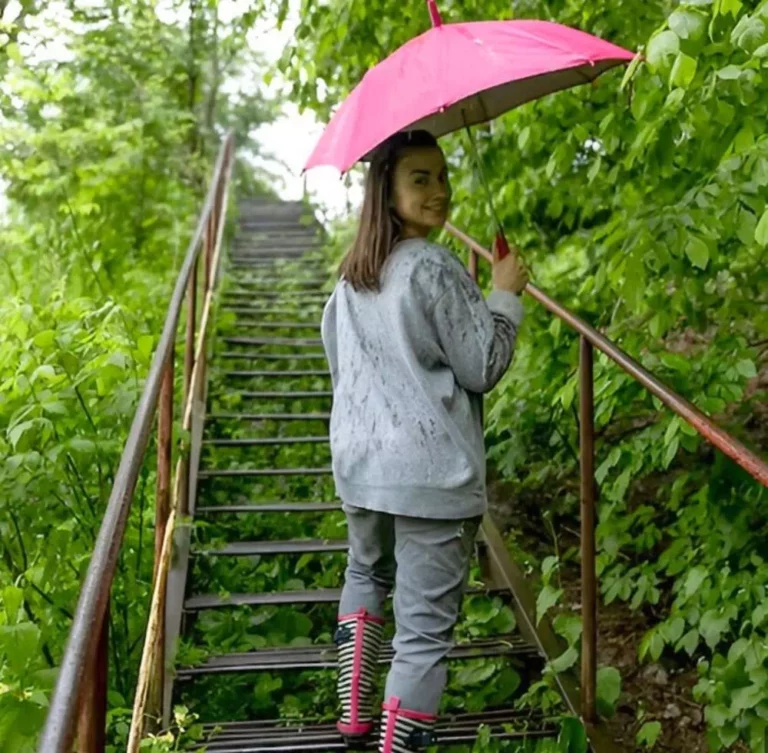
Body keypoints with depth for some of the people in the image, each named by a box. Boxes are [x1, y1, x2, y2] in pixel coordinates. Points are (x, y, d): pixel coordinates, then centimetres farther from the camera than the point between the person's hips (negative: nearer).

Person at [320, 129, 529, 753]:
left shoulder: (352, 274, 8)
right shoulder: (436, 269, -15)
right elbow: (484, 368, -11)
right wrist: (505, 295, 0)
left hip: (359, 462, 8)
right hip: (433, 475, -8)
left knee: (367, 576, 30)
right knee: (426, 625, 0)